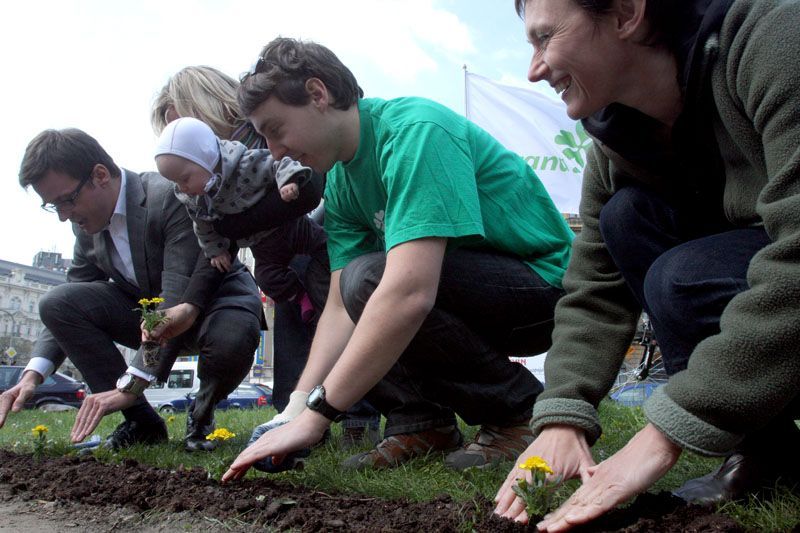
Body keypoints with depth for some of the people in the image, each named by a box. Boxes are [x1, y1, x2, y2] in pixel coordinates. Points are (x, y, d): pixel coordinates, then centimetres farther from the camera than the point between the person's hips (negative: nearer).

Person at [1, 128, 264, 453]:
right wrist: (32, 375, -13)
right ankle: (142, 423, -6)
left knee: (231, 341, -41)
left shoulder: (171, 198, -27)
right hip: (145, 305, 6)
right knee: (55, 303, -15)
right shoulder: (87, 222, -3)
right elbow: (71, 305, 3)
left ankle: (202, 413, -2)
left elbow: (178, 299, -32)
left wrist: (130, 385, -35)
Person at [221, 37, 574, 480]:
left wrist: (316, 414, -33)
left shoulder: (416, 131, -25)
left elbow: (409, 293, -36)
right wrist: (298, 405, -15)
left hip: (544, 282, -9)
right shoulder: (341, 182, 3)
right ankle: (421, 423, 0)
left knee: (369, 278, -29)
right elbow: (341, 307, -2)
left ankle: (515, 412, -12)